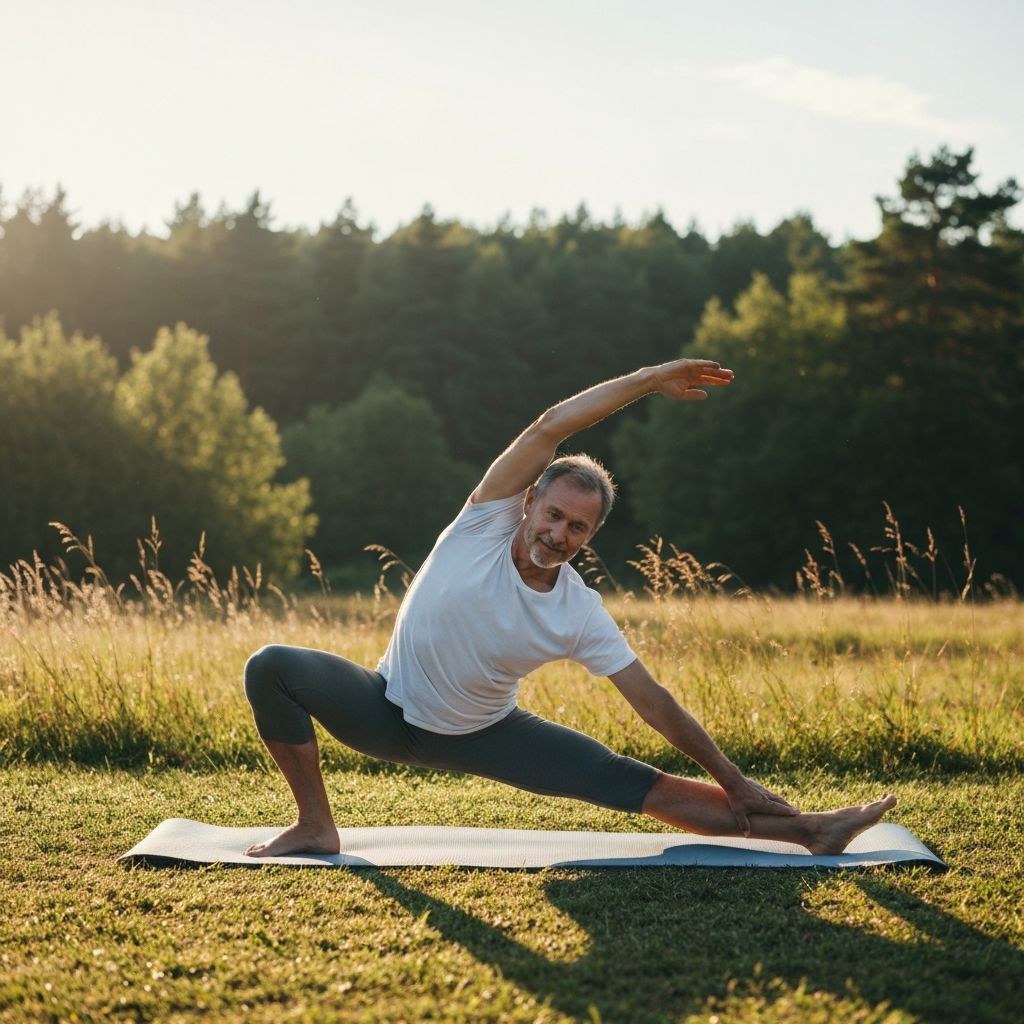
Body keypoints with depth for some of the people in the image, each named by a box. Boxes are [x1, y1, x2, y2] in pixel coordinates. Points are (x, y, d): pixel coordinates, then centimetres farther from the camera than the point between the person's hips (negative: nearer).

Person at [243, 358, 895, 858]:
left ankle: (808, 831, -9)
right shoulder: (488, 522, -21)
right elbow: (553, 426, -30)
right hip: (390, 710, 0)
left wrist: (732, 779, -11)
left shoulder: (582, 617, -17)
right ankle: (316, 827, -13)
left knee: (630, 782, -12)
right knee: (272, 668, -26)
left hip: (479, 734, 0)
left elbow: (654, 702, -10)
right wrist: (652, 379, -27)